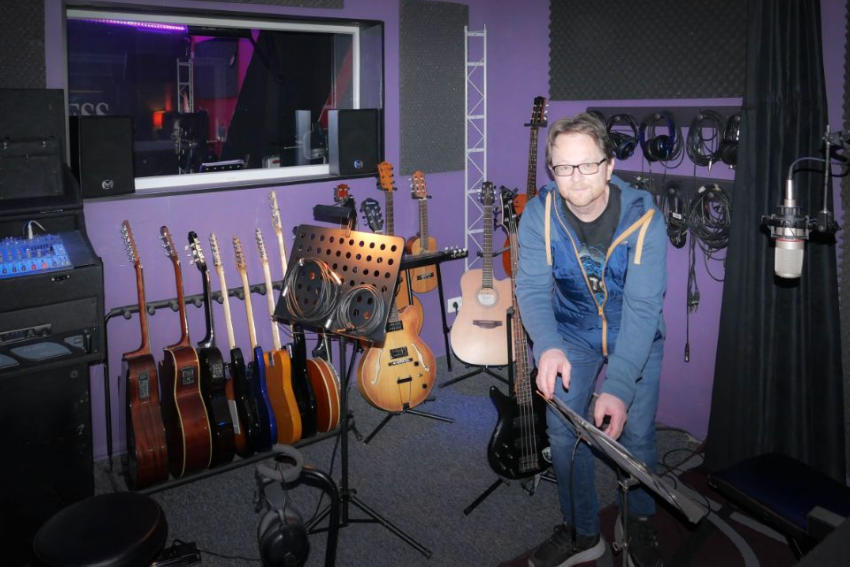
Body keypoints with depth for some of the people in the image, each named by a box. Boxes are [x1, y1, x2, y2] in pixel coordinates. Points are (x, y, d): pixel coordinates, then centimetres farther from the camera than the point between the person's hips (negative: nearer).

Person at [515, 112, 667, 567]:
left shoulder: (643, 218, -26)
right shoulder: (540, 214, -18)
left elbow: (642, 307, -31)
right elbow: (532, 288, -23)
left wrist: (618, 388, -42)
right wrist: (547, 347, -44)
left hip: (636, 337, -1)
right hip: (572, 334, 2)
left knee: (636, 435, -5)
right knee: (562, 432, -5)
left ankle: (641, 524, 26)